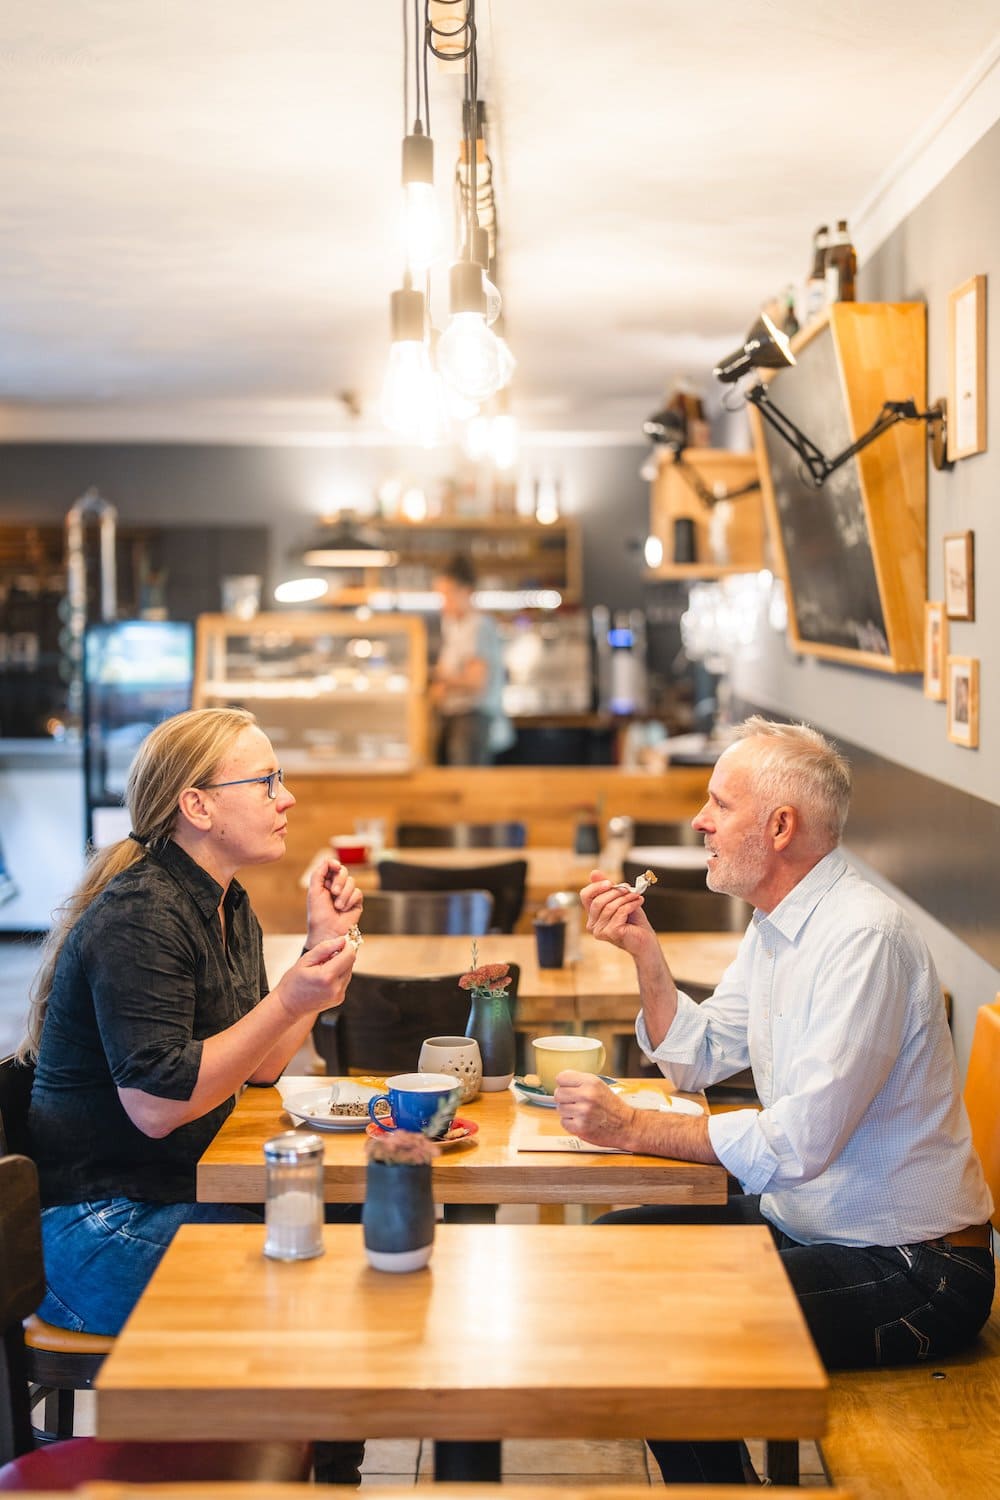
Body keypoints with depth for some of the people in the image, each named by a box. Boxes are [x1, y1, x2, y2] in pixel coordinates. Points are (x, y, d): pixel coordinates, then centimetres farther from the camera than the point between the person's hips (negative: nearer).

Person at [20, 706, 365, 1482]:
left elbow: (259, 1067, 11)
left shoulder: (227, 908, 9)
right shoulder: (139, 918, -21)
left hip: (170, 1196, 9)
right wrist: (289, 1000, -27)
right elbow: (157, 1104, -26)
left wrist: (325, 942, 3)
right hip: (94, 1227, -9)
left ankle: (331, 1474, 13)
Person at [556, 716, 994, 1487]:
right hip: (804, 1217, 10)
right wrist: (646, 952, 1)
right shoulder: (776, 921, 7)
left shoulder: (865, 936, -24)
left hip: (910, 1269, -10)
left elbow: (801, 1141, -29)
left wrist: (632, 1127, -24)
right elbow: (698, 1058, 15)